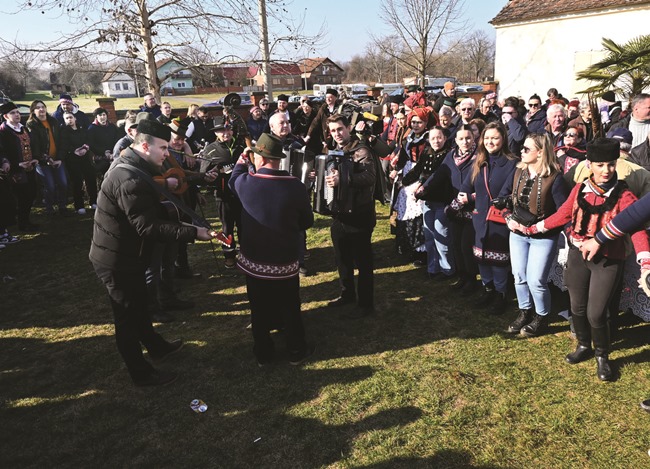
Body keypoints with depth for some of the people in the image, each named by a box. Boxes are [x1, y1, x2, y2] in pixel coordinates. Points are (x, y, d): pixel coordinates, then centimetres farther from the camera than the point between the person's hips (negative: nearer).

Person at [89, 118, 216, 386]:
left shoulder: (130, 170, 6)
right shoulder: (130, 181, -29)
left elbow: (148, 215, 12)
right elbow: (149, 227, -33)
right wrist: (193, 233, -32)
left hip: (122, 256, 10)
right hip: (118, 262, -10)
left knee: (139, 306, 26)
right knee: (128, 317, 6)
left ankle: (156, 347, 47)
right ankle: (142, 374, 23)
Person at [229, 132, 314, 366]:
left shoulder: (245, 183, -15)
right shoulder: (296, 186, -18)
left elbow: (233, 179, 12)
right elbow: (307, 221, -4)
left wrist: (241, 161, 31)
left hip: (254, 261, 1)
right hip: (286, 261, -1)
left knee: (259, 310, 16)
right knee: (290, 308, 16)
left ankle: (263, 354, 31)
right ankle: (297, 351, 31)